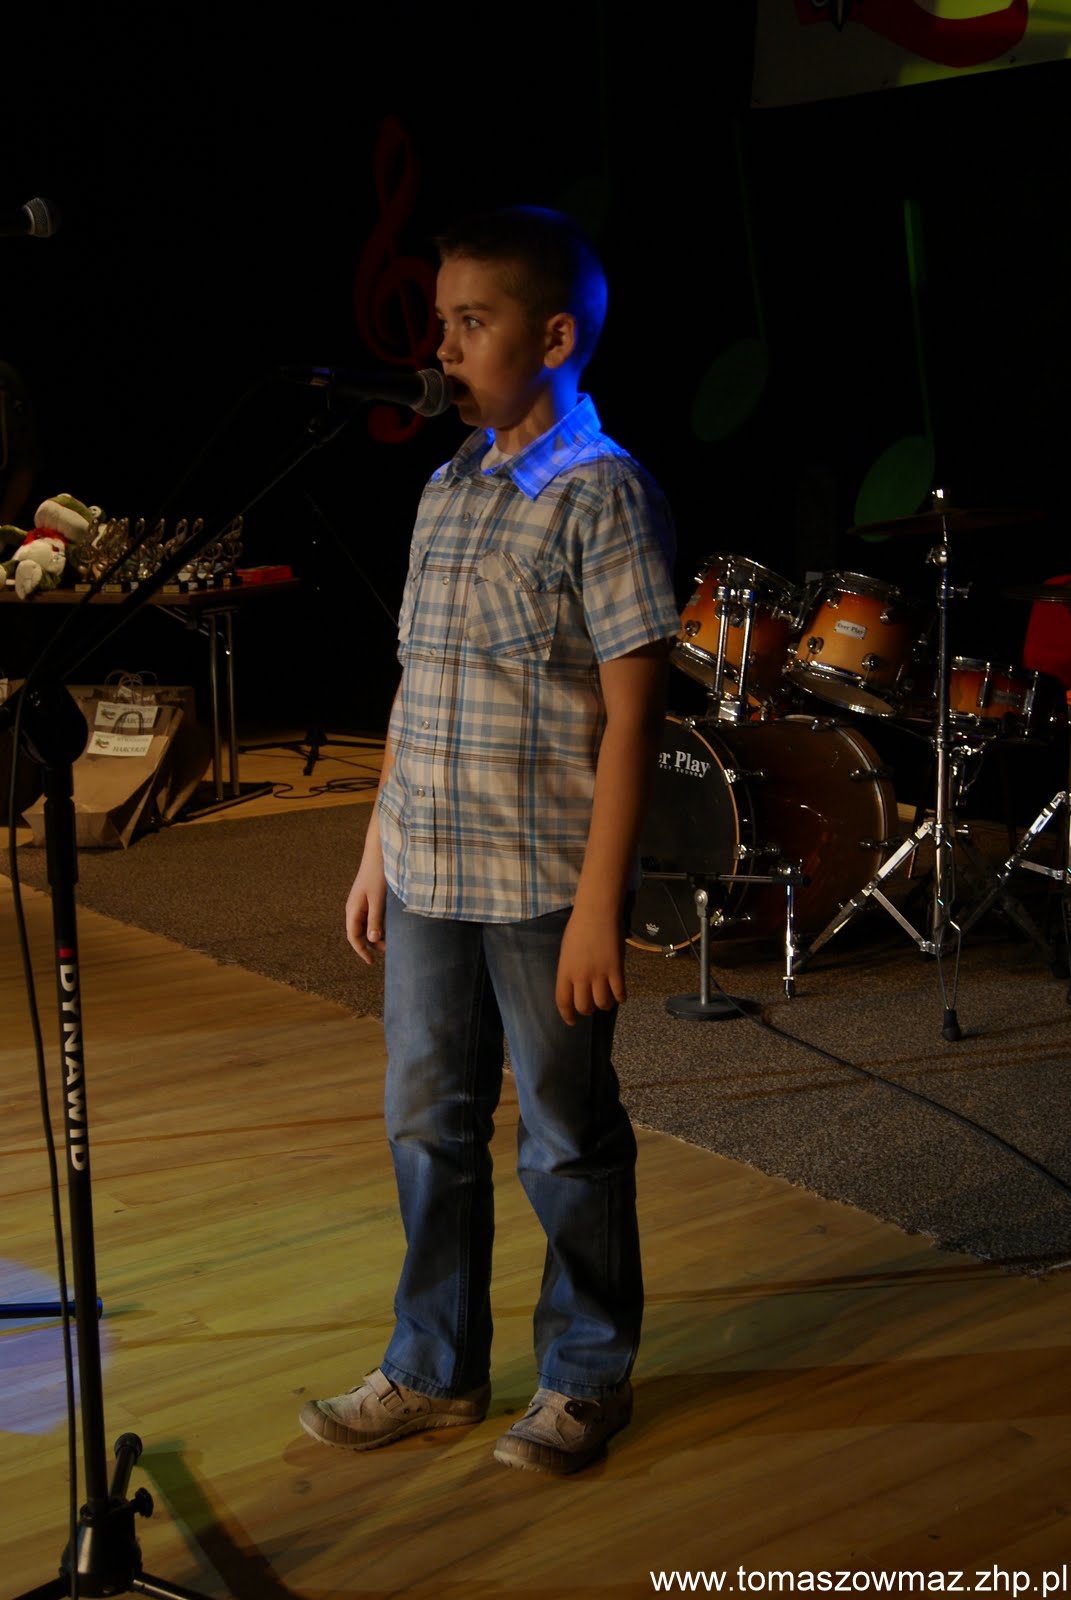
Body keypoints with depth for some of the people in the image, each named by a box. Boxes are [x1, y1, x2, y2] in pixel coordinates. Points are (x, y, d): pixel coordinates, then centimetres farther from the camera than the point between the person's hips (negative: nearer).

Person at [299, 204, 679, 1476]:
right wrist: (378, 848, 14)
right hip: (428, 881, 7)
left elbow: (630, 714, -14)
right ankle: (434, 1370, 30)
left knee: (568, 1142, 7)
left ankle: (585, 1381, 24)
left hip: (544, 888, -7)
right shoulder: (447, 489, 11)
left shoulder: (602, 495, -10)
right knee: (427, 1128, 15)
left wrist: (598, 907, -18)